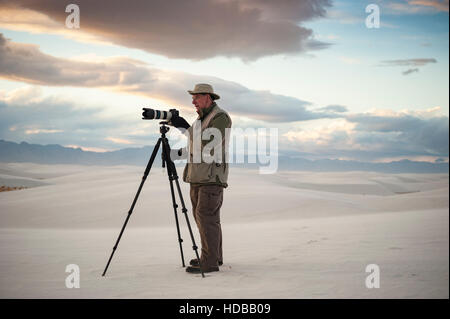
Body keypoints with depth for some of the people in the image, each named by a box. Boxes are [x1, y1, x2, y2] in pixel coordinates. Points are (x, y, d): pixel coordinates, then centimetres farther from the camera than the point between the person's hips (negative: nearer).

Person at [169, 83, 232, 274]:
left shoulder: (221, 117, -10)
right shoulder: (202, 118, 19)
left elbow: (210, 143, -23)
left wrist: (186, 128, -21)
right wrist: (182, 152, 9)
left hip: (212, 177, -10)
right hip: (198, 176, 10)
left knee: (206, 216, -12)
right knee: (203, 216, 12)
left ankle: (210, 262, -9)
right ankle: (214, 256, 21)